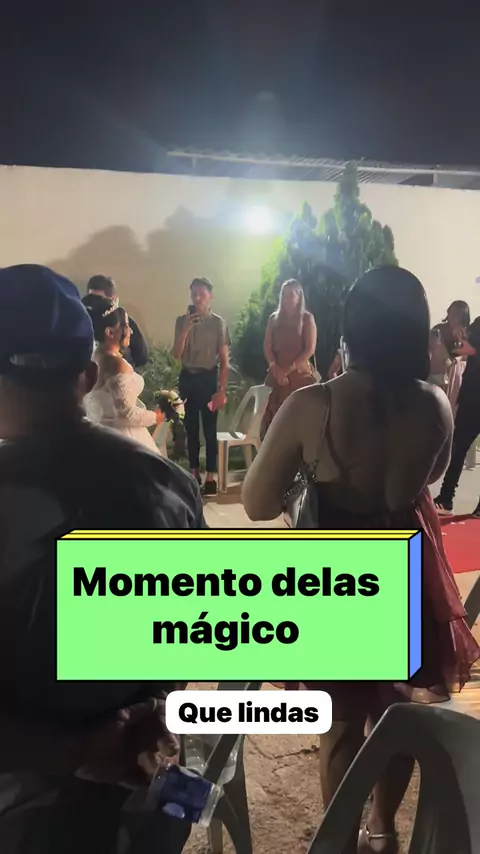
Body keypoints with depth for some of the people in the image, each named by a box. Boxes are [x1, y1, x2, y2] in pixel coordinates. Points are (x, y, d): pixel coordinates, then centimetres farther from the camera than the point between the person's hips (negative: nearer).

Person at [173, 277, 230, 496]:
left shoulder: (218, 322, -2)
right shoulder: (182, 320, 4)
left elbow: (224, 360, -2)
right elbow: (176, 354, -3)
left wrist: (222, 390, -9)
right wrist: (185, 329, -16)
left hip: (209, 378, -3)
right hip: (187, 378, 3)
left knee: (209, 429, -1)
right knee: (191, 428, 9)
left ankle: (210, 477, 4)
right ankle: (194, 473, 19)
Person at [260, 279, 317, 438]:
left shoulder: (307, 318, 2)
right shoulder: (274, 318, 13)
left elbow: (310, 349, -6)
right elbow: (267, 347, 7)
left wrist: (289, 369, -13)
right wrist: (275, 368, -10)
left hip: (300, 374, -3)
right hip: (277, 375, 3)